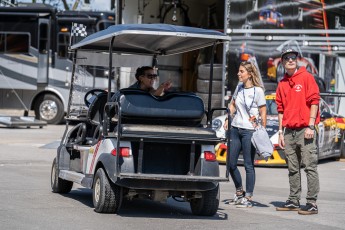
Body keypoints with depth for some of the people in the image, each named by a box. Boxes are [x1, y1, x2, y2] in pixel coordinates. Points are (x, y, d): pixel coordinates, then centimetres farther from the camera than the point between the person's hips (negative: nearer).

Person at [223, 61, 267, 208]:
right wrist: (228, 119, 11)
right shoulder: (239, 88, 11)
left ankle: (248, 198, 3)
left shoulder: (257, 90, -7)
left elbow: (263, 112, -6)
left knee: (248, 165, -2)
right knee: (231, 164, 7)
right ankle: (239, 192, 25)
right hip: (235, 129, 7)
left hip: (249, 131, -7)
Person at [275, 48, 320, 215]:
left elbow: (314, 101, -7)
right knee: (293, 169, 10)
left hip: (305, 130, -6)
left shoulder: (306, 77, -1)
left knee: (310, 167, -7)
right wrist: (281, 132, 12)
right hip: (289, 131, 6)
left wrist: (311, 126, -13)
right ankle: (294, 201, 17)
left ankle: (312, 203, -8)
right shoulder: (282, 84, 15)